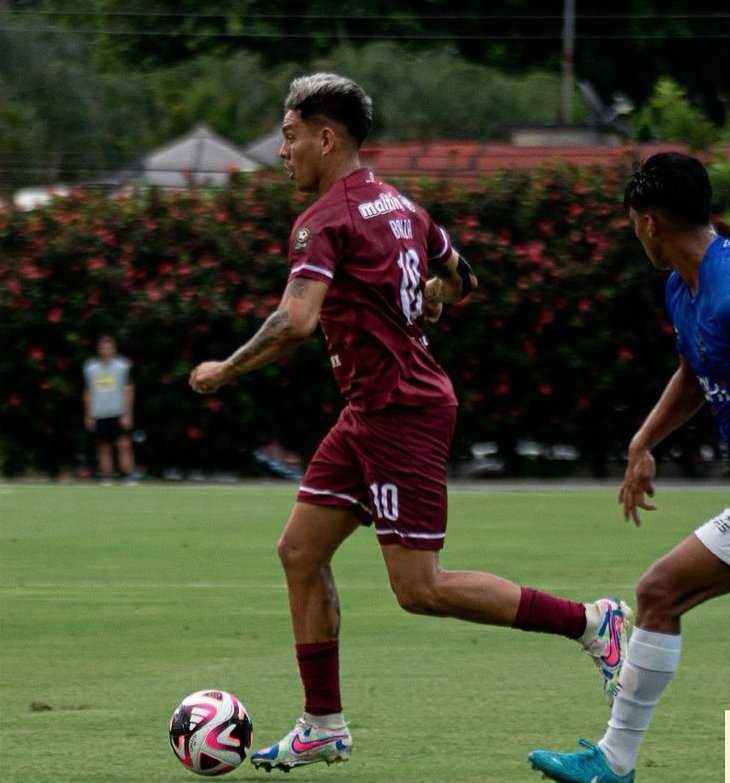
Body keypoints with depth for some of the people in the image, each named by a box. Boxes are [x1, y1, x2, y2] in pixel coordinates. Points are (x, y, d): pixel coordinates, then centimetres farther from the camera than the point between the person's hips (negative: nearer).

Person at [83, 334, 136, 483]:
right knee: (104, 448, 4)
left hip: (119, 413, -2)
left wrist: (127, 414, -6)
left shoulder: (123, 365, 0)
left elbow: (128, 391, 0)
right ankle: (106, 481, 9)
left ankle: (130, 478, -10)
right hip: (99, 415, 2)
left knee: (124, 446, -10)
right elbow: (88, 393, 12)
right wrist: (88, 416, 9)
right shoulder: (90, 367, 7)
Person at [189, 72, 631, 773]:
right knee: (300, 551, 9)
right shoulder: (399, 204, 13)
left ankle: (590, 622, -2)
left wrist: (224, 370, -13)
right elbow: (458, 281, 25)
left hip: (400, 414, -10)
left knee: (420, 589, -8)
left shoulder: (324, 220, -15)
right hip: (370, 415, 10)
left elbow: (295, 322, -27)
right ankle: (323, 727, 12)